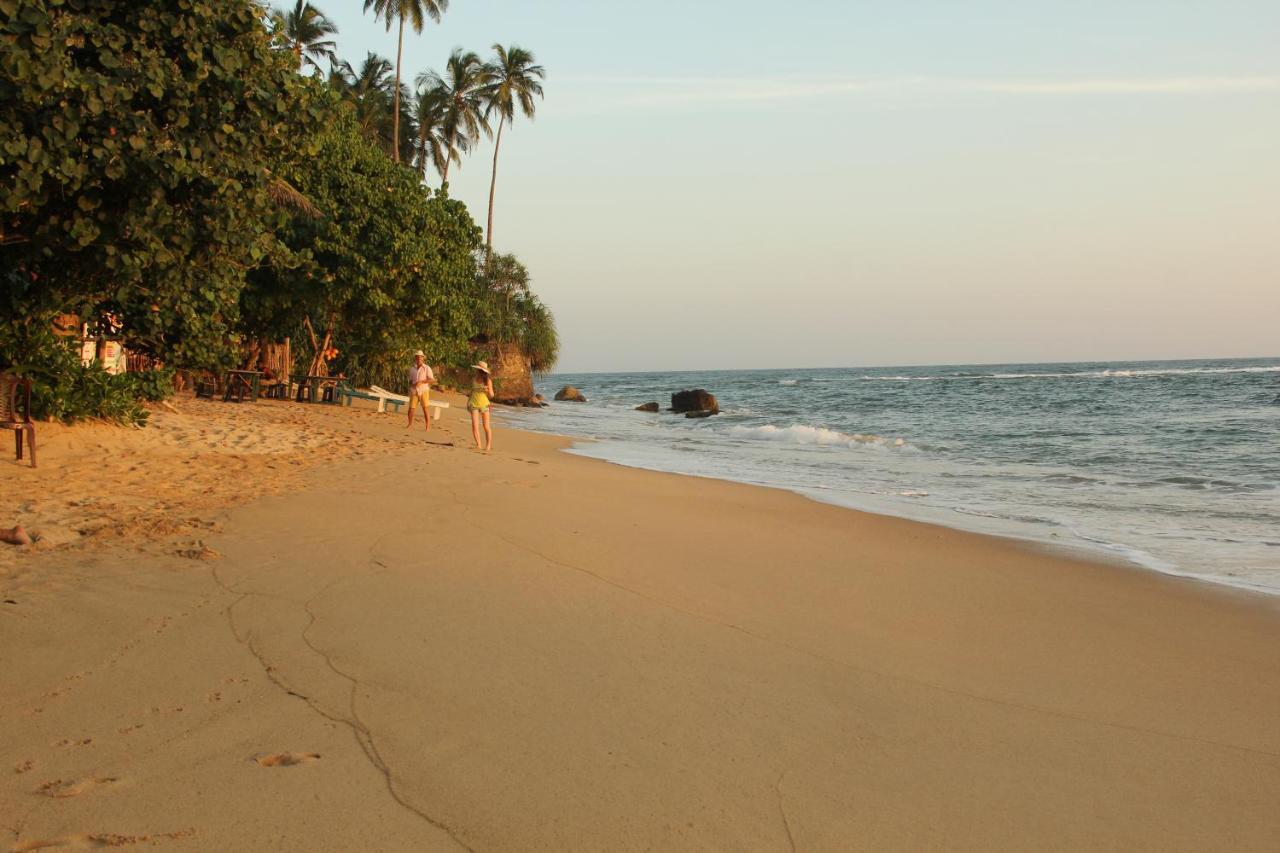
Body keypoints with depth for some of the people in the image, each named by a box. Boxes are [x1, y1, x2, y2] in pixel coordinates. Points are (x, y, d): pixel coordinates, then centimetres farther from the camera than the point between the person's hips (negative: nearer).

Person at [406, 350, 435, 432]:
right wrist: (411, 386, 4)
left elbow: (432, 379, -8)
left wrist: (421, 382, -16)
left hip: (424, 391, -3)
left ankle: (428, 426, -10)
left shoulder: (427, 368, -1)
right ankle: (410, 424, 19)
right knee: (411, 408, 0)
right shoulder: (412, 369, 13)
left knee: (425, 408, -11)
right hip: (414, 391, 4)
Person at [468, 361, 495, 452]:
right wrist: (468, 402, 14)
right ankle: (478, 445, -3)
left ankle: (488, 445, 12)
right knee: (474, 426, -9)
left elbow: (491, 395, -1)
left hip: (484, 404, -2)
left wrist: (488, 390, -22)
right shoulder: (473, 379, 4)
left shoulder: (487, 380, -5)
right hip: (474, 404, 2)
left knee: (486, 426, 2)